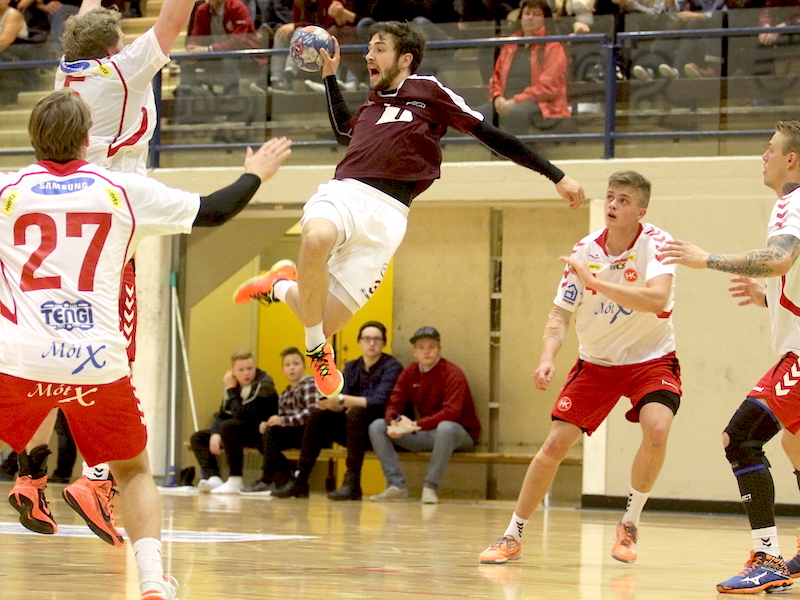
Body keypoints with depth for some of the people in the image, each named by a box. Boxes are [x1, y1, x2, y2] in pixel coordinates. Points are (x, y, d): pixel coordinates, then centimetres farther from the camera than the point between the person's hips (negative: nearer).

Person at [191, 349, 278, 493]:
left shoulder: (263, 385, -17)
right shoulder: (236, 385, 8)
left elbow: (240, 414, -25)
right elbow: (222, 415, 10)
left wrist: (231, 390, -15)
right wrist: (215, 434, -9)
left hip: (261, 433, -9)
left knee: (227, 427, -35)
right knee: (198, 437, 4)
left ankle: (235, 481, -30)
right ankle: (213, 478, -17)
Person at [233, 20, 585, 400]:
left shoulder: (429, 91, 10)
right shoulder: (373, 104, 26)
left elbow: (491, 135, 9)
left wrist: (556, 176, 7)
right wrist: (330, 75, 43)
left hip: (386, 215, -3)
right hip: (343, 193, 4)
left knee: (323, 322, -12)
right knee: (316, 238, -37)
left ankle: (282, 287, 23)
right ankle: (316, 348, -14)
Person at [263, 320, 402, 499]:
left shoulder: (392, 367, -7)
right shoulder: (351, 367, 12)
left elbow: (379, 401, -22)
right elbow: (341, 405, 1)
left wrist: (342, 400, -31)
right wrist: (331, 403, -24)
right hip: (353, 428, 6)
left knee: (356, 413, -33)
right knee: (317, 416, -12)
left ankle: (352, 483, -36)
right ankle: (300, 482, -15)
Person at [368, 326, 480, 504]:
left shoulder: (452, 374, -13)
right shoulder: (409, 373, 5)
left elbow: (451, 412, -26)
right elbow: (393, 404, 0)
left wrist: (415, 425, -35)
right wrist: (394, 422, -26)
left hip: (461, 435, -6)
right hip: (423, 435, 6)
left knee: (446, 427, -41)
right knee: (377, 426, -8)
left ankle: (430, 487, -30)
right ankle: (396, 485, -16)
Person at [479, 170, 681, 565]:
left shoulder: (656, 243, -17)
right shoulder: (585, 250, -8)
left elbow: (657, 299, -35)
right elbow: (560, 313, -4)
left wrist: (595, 281, -39)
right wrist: (548, 358, -23)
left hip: (651, 359, -3)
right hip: (597, 361, 3)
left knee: (657, 428, -30)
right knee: (554, 446, -6)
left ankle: (630, 523, -7)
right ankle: (512, 537, 9)